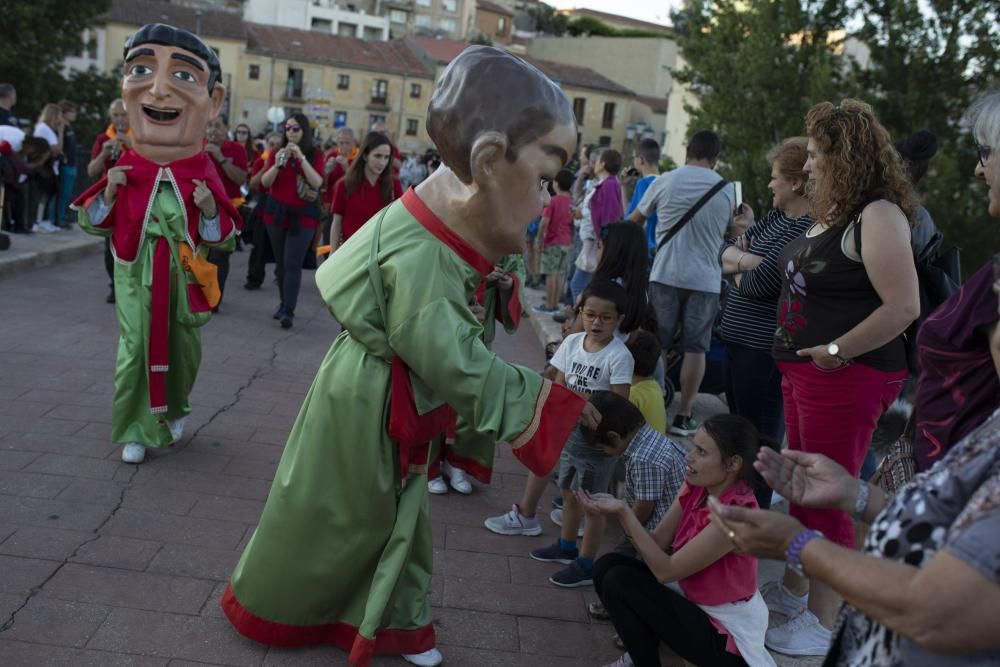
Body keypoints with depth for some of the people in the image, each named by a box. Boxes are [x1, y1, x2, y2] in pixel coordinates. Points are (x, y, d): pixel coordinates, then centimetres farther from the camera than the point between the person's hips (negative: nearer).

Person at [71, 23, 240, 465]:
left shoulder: (205, 178, -7)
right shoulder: (123, 171, -5)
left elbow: (223, 238, -2)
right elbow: (92, 223, 5)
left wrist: (209, 208, -19)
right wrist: (108, 192, -12)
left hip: (184, 280, 1)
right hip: (137, 280, 0)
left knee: (182, 351, 13)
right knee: (136, 352, 1)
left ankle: (174, 412, 39)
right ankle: (135, 431, 16)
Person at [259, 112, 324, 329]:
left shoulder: (315, 154, -2)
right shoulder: (278, 152, 5)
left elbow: (317, 182, -16)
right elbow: (264, 182, -3)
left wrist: (301, 157, -22)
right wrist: (277, 164, -19)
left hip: (303, 215, -3)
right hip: (276, 212, 3)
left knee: (293, 264, -10)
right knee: (281, 262, 10)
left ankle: (288, 311, -12)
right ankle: (284, 304, 22)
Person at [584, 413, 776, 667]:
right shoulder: (696, 486, -6)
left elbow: (666, 571, -25)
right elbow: (658, 542, -5)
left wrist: (623, 512, -28)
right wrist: (620, 512, -21)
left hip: (726, 633, -8)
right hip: (693, 601, 8)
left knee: (618, 580, -17)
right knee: (607, 566, -6)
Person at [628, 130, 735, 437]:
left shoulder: (665, 181, 2)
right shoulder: (726, 189, 5)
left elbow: (634, 221, 14)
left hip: (666, 274, 0)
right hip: (705, 279, 0)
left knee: (656, 344, 7)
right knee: (695, 347, 3)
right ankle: (684, 416, 4)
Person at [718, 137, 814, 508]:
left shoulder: (808, 232, -20)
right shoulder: (777, 217, 10)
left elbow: (757, 283, -23)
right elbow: (726, 250, 9)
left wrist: (736, 268, -2)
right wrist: (746, 258, -12)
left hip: (765, 351, -10)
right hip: (739, 340, 10)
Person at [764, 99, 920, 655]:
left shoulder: (878, 215, -17)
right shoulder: (833, 212, 11)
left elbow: (904, 306, -25)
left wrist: (836, 351, -21)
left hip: (846, 377, -10)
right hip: (804, 371, 10)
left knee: (829, 500, 1)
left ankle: (820, 624, 16)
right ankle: (792, 590, 37)